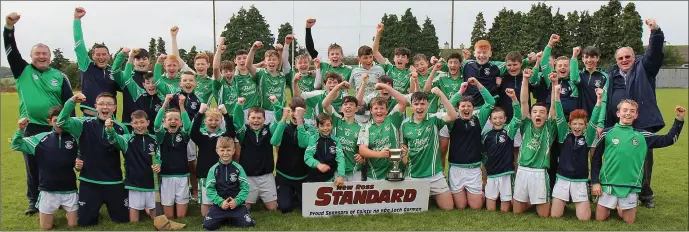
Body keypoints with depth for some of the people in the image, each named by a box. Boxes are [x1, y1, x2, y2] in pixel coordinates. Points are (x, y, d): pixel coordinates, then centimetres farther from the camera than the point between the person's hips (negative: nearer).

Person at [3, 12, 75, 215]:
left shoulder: (60, 76, 3)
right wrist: (9, 27, -20)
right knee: (32, 167, 9)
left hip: (54, 128, -1)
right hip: (30, 128, 1)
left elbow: (69, 103, 3)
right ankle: (34, 202, 21)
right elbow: (11, 51, -7)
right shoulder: (23, 71, 5)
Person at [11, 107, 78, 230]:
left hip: (69, 190, -1)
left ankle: (66, 209, 34)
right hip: (48, 191, 1)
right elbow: (16, 145, 1)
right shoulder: (41, 138, -2)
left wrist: (79, 165, -18)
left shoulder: (74, 139, -3)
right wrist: (20, 129, -16)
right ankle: (51, 213, 39)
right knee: (45, 227, 9)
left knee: (73, 225, 5)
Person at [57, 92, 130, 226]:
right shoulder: (85, 124, -4)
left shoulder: (121, 129, -2)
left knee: (123, 218, 11)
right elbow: (62, 122, -18)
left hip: (114, 183, 0)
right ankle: (95, 210, 42)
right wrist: (72, 102, -28)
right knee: (84, 221, 10)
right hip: (89, 182, 0)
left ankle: (109, 206, 42)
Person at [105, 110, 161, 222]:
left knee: (155, 217, 15)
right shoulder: (128, 139, -4)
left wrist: (158, 166, -14)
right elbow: (115, 139, -25)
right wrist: (109, 130, -46)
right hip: (134, 183, -2)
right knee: (134, 221, 3)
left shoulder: (153, 140, 2)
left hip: (151, 183, 2)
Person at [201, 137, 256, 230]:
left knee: (248, 223, -18)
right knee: (208, 225, -17)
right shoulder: (213, 169, -1)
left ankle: (230, 218, 13)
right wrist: (220, 202, -16)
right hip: (219, 204, 0)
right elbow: (210, 189, -4)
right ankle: (224, 219, 13)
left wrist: (237, 201, -15)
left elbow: (245, 187, -3)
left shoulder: (238, 168, -1)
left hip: (237, 204, 0)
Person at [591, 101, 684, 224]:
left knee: (629, 221, 9)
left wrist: (679, 119, -2)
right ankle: (612, 205, 35)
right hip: (608, 183, -2)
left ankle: (620, 207, 39)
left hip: (631, 185, 2)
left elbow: (668, 139, 8)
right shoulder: (607, 133, -1)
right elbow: (595, 157, 2)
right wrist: (595, 182, -2)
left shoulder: (642, 135, 5)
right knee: (600, 218, 5)